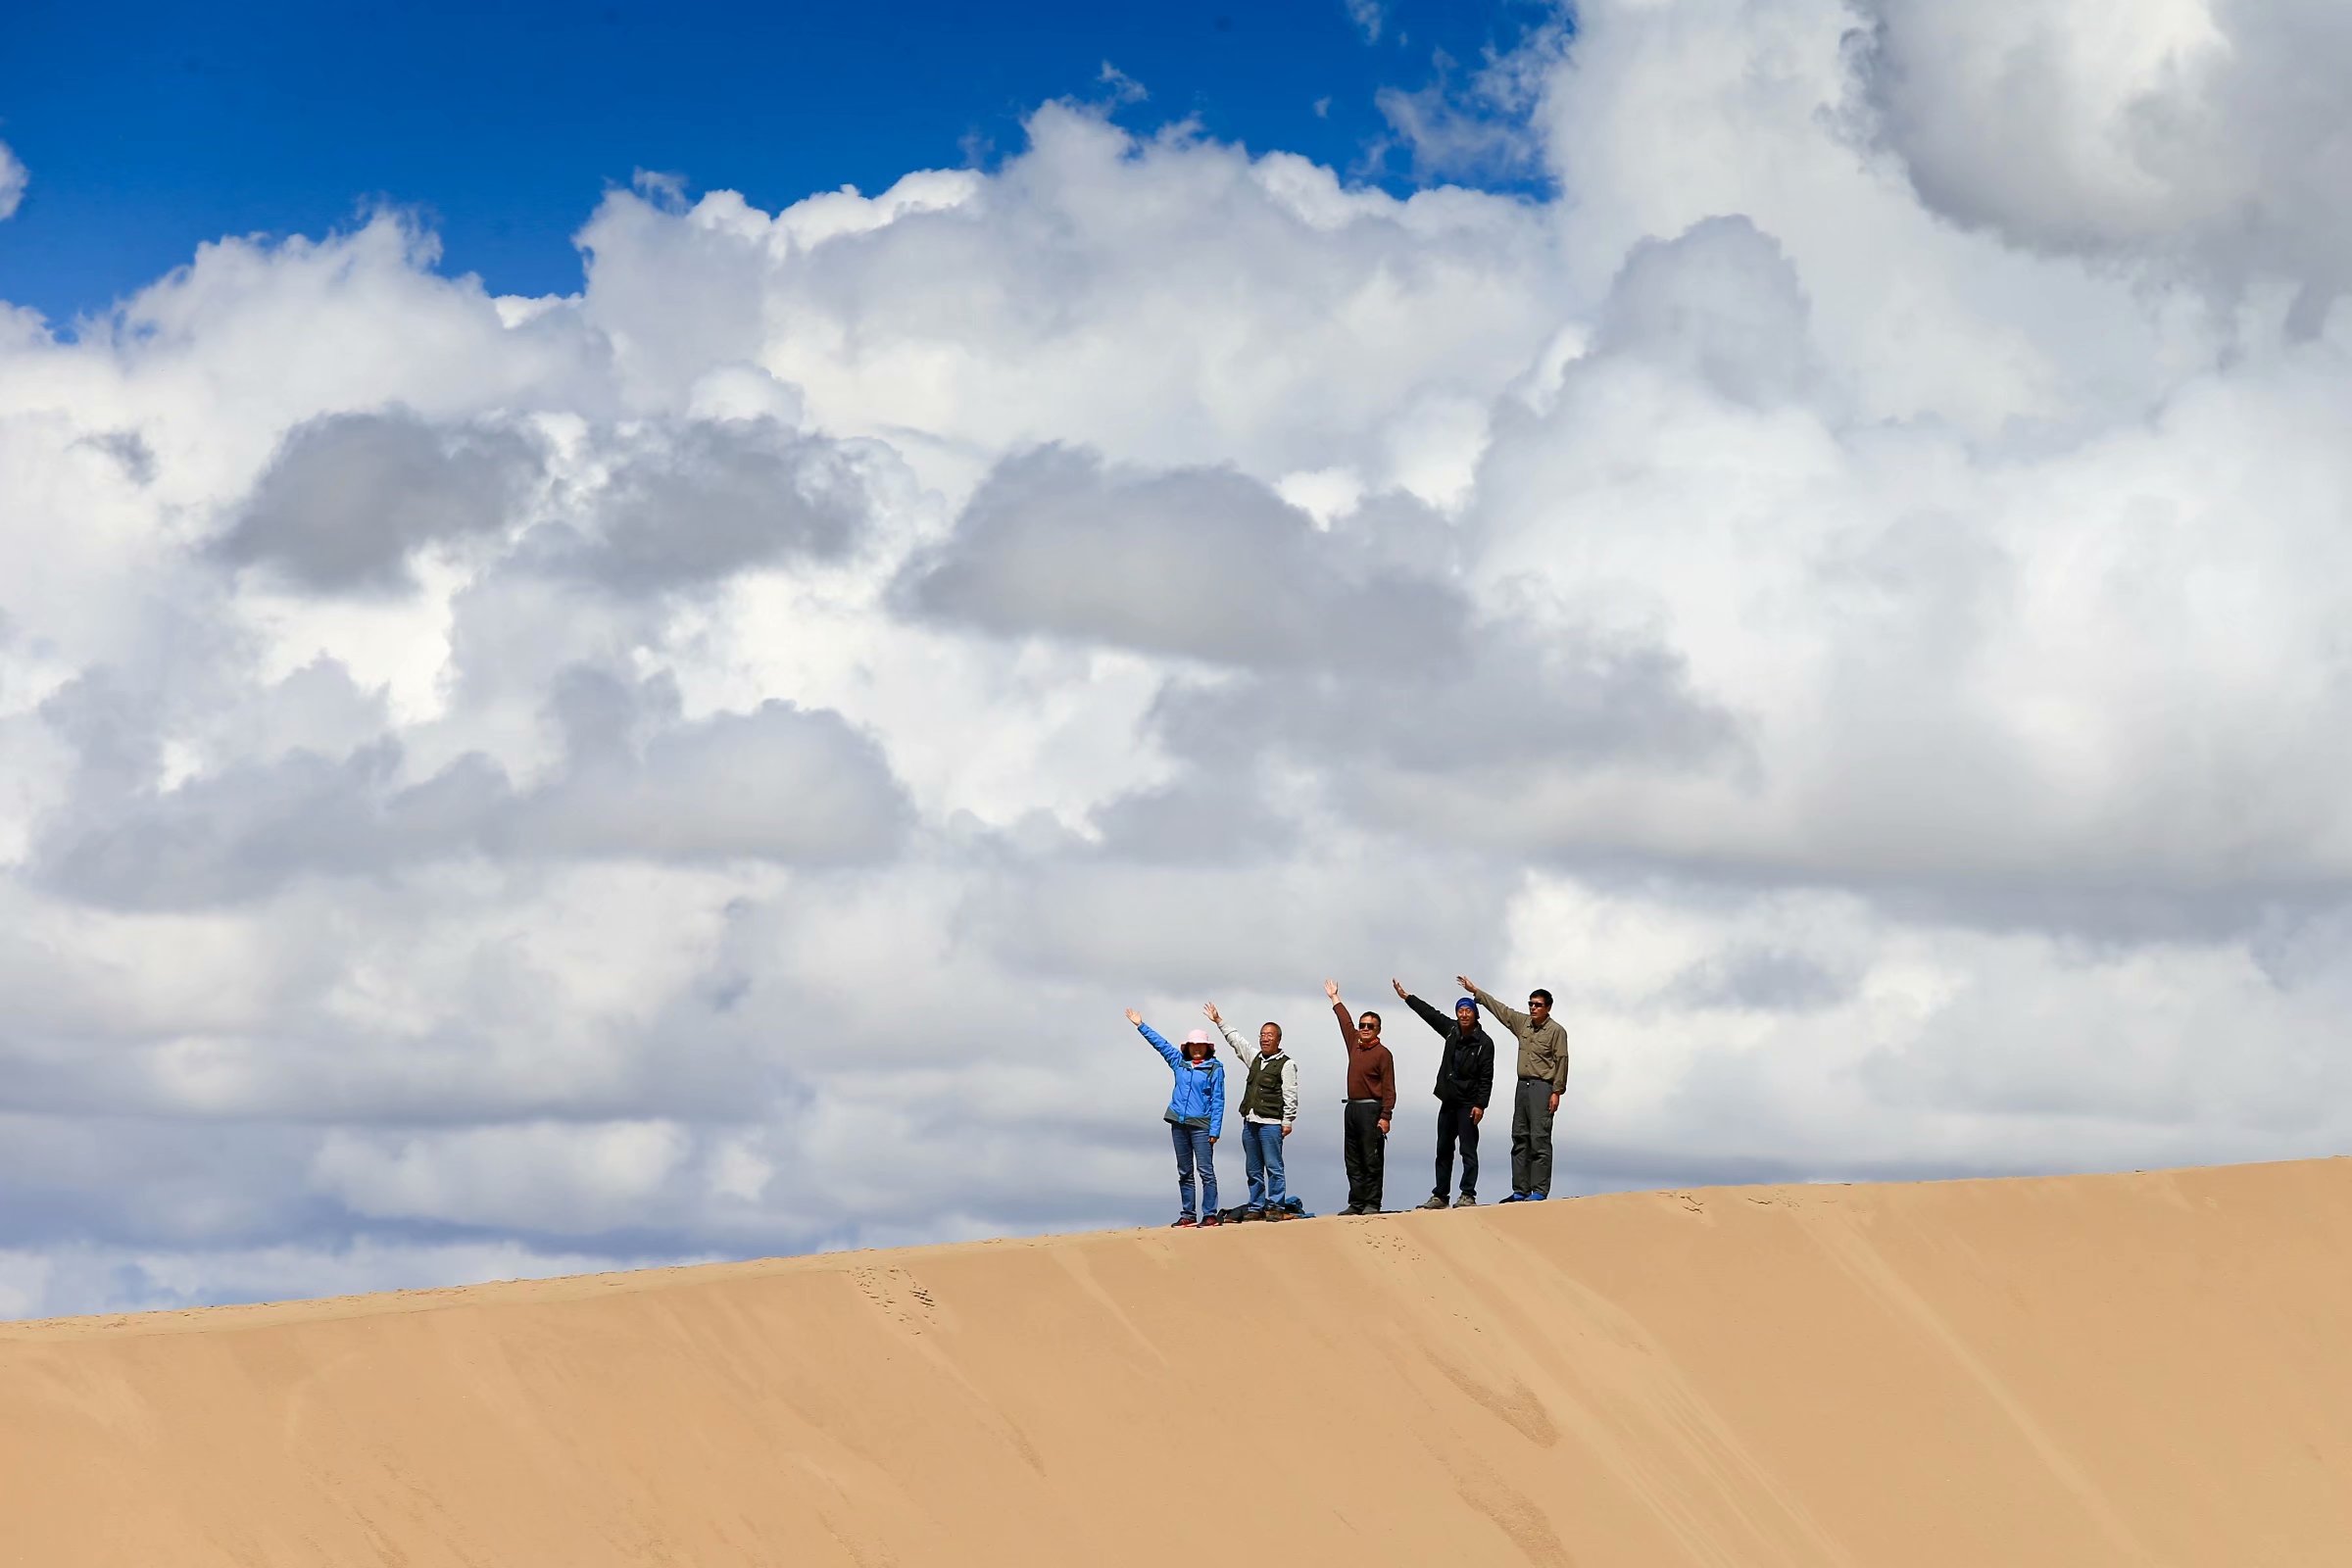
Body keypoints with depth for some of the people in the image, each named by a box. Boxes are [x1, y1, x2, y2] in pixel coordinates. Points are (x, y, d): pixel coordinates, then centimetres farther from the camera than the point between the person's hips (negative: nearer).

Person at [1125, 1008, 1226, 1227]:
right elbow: (1160, 1043, 20)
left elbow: (1218, 1100, -4)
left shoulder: (1214, 1068, -2)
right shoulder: (1179, 1063, 12)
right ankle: (1188, 1215, 11)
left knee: (1206, 1170, -8)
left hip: (1201, 1124, -5)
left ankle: (1210, 1215, -8)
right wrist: (1141, 1026, 21)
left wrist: (1215, 1129, -10)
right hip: (1179, 1123, 5)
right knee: (1184, 1172, 8)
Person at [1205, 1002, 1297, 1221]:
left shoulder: (1286, 1064, -3)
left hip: (1271, 1123, -7)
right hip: (1250, 1121, 7)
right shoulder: (1254, 1058, 17)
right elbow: (1235, 1039, 26)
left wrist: (1288, 1121, -11)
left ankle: (1275, 1207, -5)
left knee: (1273, 1167, -6)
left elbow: (1290, 1095, -6)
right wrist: (1219, 1021, 26)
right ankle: (1256, 1207, 12)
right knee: (1254, 1170, 8)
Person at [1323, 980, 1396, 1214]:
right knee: (1353, 1161, 7)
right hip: (1352, 1107, 8)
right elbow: (1345, 1022, 31)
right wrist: (1335, 999, 43)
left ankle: (1372, 1204, -7)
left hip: (1371, 1109, -8)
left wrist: (1385, 1116, -19)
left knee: (1372, 1160, -6)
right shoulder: (1354, 1044, 12)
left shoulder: (1382, 1053, -7)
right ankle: (1356, 1203, 10)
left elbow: (1388, 1088, -11)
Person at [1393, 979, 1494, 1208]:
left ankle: (1468, 1195, -9)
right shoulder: (1452, 1030, 7)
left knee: (1468, 1151, -8)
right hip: (1448, 1102, 7)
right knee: (1443, 1151, 10)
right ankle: (1439, 1196, 15)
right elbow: (1430, 1014, 21)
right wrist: (1407, 997, 28)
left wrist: (1480, 1105, -19)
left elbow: (1486, 1077, -12)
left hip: (1468, 1104, -7)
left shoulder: (1484, 1042, -10)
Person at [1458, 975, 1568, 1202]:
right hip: (1523, 1085, 8)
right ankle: (1520, 1190, 7)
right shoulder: (1523, 1022, 13)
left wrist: (1557, 1092, -14)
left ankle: (1539, 1191, -13)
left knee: (1540, 1139, -11)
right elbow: (1499, 1009, 20)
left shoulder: (1556, 1031, -6)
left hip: (1542, 1087, -8)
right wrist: (1475, 992, 21)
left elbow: (1561, 1061, -9)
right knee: (1520, 1138, 5)